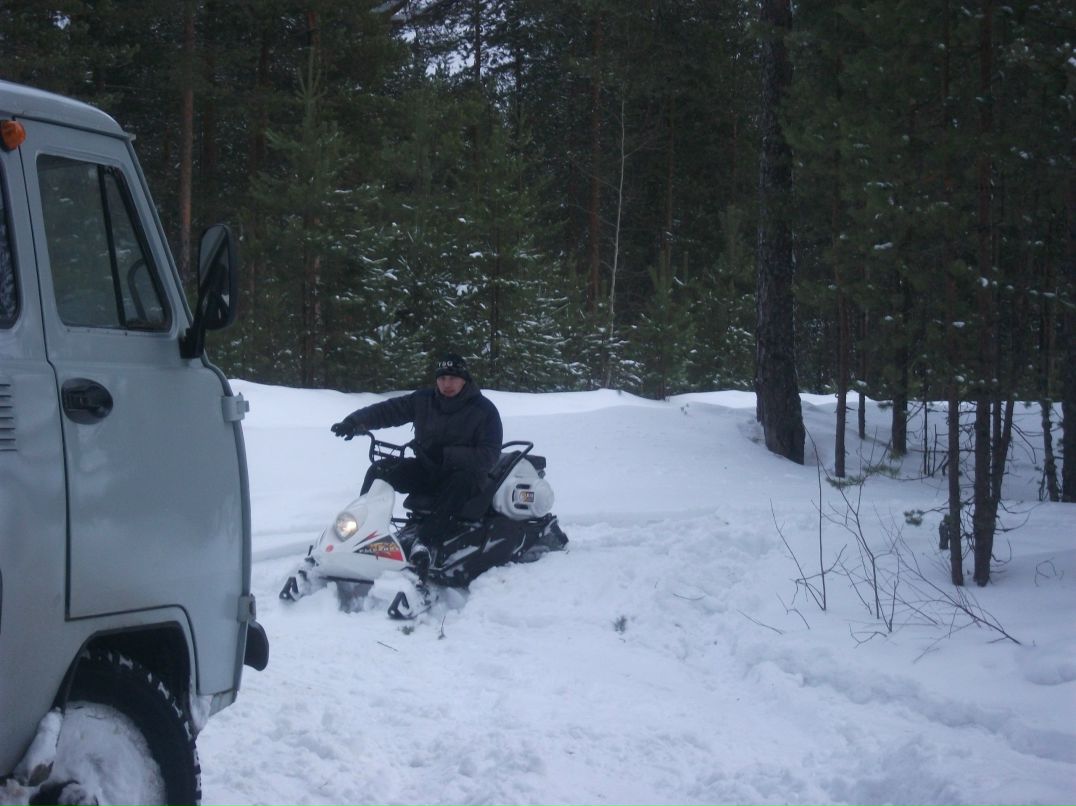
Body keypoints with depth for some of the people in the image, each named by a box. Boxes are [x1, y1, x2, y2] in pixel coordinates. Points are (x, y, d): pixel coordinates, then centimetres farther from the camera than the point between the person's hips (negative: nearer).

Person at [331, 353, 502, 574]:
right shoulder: (424, 400, 2)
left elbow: (488, 456, -18)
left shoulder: (484, 410, -10)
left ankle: (425, 541, -50)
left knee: (463, 480, -40)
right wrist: (354, 421, -19)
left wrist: (445, 454, -28)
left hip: (463, 473, -5)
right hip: (426, 469, 5)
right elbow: (387, 411, 0)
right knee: (379, 471, -15)